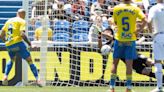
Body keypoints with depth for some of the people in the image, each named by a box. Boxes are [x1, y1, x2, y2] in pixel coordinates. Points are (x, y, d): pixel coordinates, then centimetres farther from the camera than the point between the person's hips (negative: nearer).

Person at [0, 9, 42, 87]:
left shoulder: (8, 21, 19)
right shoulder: (22, 21, 1)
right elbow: (22, 34, -15)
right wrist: (28, 42, -2)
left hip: (8, 45, 6)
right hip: (17, 43, -6)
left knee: (12, 60, 31)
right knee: (29, 61, 0)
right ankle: (37, 79, -9)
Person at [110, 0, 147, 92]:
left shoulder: (116, 9, -3)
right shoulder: (135, 8, -4)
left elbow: (115, 23, 8)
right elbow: (145, 20, -13)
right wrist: (139, 30, -4)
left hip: (119, 39, 1)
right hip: (131, 39, -1)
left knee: (115, 63, 9)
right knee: (129, 64, 3)